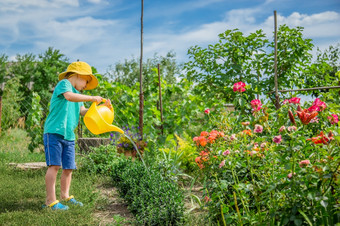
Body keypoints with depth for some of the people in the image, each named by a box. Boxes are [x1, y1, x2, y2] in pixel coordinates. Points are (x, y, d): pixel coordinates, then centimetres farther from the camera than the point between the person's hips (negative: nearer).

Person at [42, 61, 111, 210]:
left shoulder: (77, 94, 25)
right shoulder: (64, 84, -3)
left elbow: (83, 111, 15)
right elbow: (69, 96, -25)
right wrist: (92, 98, -20)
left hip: (69, 136, 9)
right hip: (54, 132, -8)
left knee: (69, 167, 8)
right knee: (54, 165, -10)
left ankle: (65, 196, 21)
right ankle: (50, 200, -7)